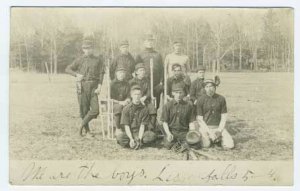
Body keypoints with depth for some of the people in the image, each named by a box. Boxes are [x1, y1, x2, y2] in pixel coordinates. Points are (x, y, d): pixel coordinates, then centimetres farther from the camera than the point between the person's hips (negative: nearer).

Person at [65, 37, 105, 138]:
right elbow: (68, 69, 6)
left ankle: (82, 125, 11)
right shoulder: (80, 60, 6)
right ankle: (87, 131, 18)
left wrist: (99, 86, -7)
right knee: (84, 110, 3)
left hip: (93, 87, 1)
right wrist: (77, 74, -11)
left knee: (95, 109, -10)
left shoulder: (98, 59, 9)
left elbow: (101, 73, 5)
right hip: (82, 87, -1)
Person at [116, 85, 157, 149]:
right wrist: (131, 139, -22)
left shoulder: (144, 109, 1)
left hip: (140, 133, 1)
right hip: (129, 133, -1)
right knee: (119, 136, -34)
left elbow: (142, 126, -6)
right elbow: (126, 126, -7)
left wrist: (139, 139, -22)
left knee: (152, 135, -29)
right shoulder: (126, 109, 0)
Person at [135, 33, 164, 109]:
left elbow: (162, 69, 11)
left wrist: (161, 82, 0)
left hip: (157, 85, 2)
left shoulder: (158, 55, 15)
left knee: (156, 105, 4)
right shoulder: (139, 56, 8)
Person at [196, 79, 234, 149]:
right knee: (205, 145, -26)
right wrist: (210, 132, -15)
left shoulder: (221, 99, 1)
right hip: (205, 127, -1)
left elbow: (224, 117, 3)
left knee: (229, 145, -17)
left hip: (219, 127, 1)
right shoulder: (200, 100, -5)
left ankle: (219, 138, 14)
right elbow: (199, 119, -5)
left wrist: (219, 131, -12)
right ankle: (209, 138, 9)